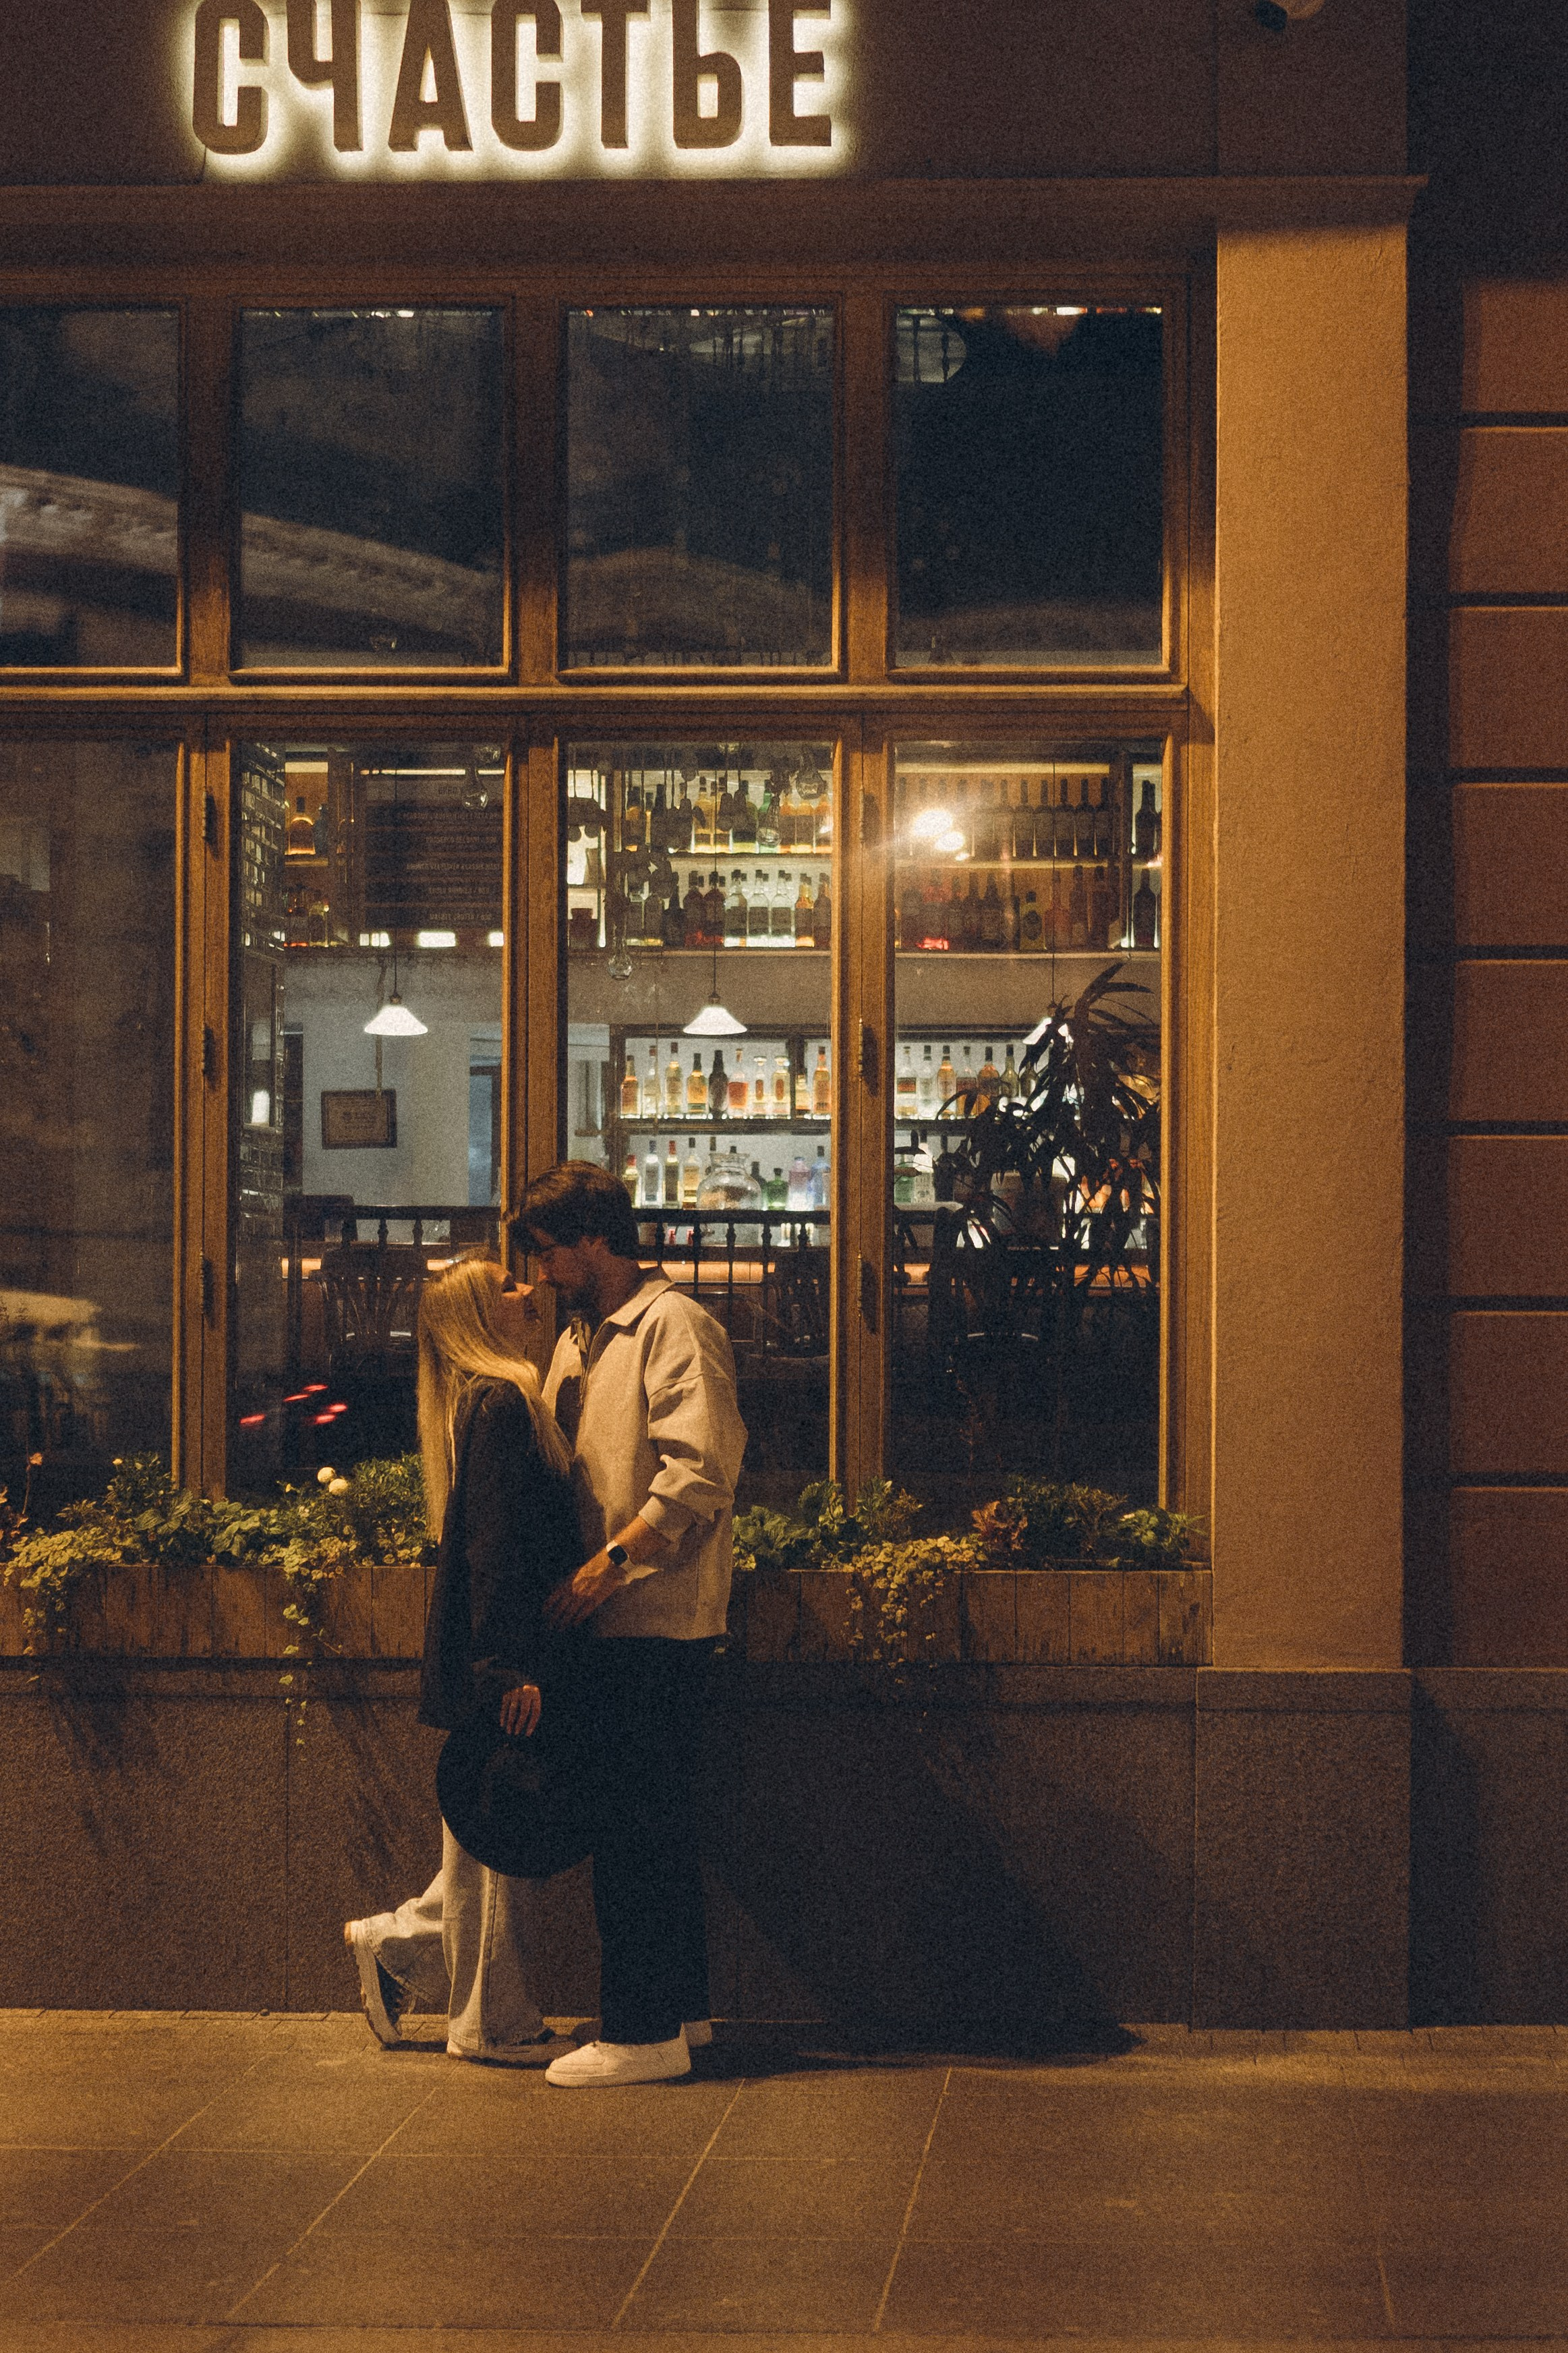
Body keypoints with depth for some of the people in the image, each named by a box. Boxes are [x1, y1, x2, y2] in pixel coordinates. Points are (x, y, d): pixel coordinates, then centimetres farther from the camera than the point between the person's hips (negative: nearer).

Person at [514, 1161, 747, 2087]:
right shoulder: (580, 1340, 20)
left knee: (636, 1820, -8)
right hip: (617, 1618, 9)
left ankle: (643, 2030, -5)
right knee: (652, 1815, 14)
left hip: (660, 1617, -9)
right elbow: (564, 1472, 25)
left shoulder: (674, 1326, -9)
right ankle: (682, 2005, 22)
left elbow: (700, 1473, -19)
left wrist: (612, 1562, -22)